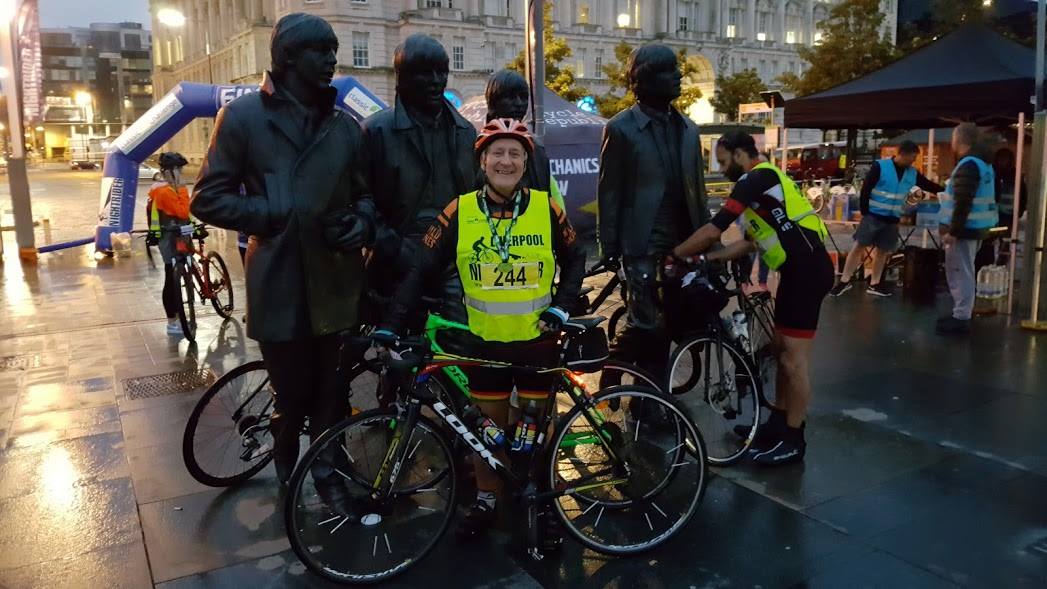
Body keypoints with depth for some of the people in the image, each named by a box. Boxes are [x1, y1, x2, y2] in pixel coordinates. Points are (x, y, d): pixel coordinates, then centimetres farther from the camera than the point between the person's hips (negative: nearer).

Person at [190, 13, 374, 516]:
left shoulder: (345, 126, 10)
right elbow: (208, 198, -1)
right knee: (294, 391, 5)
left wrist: (361, 221, -6)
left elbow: (365, 193, 17)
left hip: (336, 282, 3)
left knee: (332, 389, 7)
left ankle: (328, 470, 29)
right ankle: (286, 458, 35)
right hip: (278, 282, -3)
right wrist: (276, 215, -12)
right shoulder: (244, 116, 0)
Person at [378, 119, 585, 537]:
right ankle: (485, 501, 31)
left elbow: (574, 260, 8)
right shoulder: (459, 212, -7)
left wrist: (562, 305, -4)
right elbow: (422, 270, -5)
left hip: (538, 339, 0)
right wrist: (391, 326, -11)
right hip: (484, 340, 0)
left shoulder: (546, 208, -6)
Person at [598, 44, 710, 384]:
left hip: (683, 244, 6)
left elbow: (697, 188, 16)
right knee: (644, 324, -8)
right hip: (643, 245, -6)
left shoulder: (687, 129, 14)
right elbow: (609, 193, -4)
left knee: (669, 324, 8)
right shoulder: (621, 128, -3)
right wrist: (609, 248, -7)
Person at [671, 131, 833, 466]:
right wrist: (707, 258, 14)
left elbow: (715, 229, -16)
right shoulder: (760, 184, 21)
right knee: (781, 350, 17)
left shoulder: (757, 178, -11)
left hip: (808, 270, -10)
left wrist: (674, 255, -7)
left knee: (793, 359, -3)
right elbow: (751, 241, 20)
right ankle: (778, 423, 28)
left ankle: (793, 440, 8)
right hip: (798, 270, 10)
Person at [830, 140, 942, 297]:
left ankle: (874, 284, 18)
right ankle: (844, 281, 1)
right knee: (859, 246, -6)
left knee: (882, 250, 9)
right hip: (873, 215, -5)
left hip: (892, 219, 5)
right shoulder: (880, 166, -11)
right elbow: (865, 190, -11)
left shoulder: (913, 173, 5)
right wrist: (864, 212, -12)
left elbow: (929, 186, 13)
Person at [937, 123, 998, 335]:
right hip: (975, 227, 10)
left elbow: (963, 203, -24)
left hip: (964, 229, -10)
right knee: (962, 272, 17)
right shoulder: (982, 163, 15)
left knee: (960, 273, -6)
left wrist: (953, 231, -23)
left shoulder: (968, 165, -18)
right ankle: (961, 313, 25)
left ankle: (961, 319, -2)